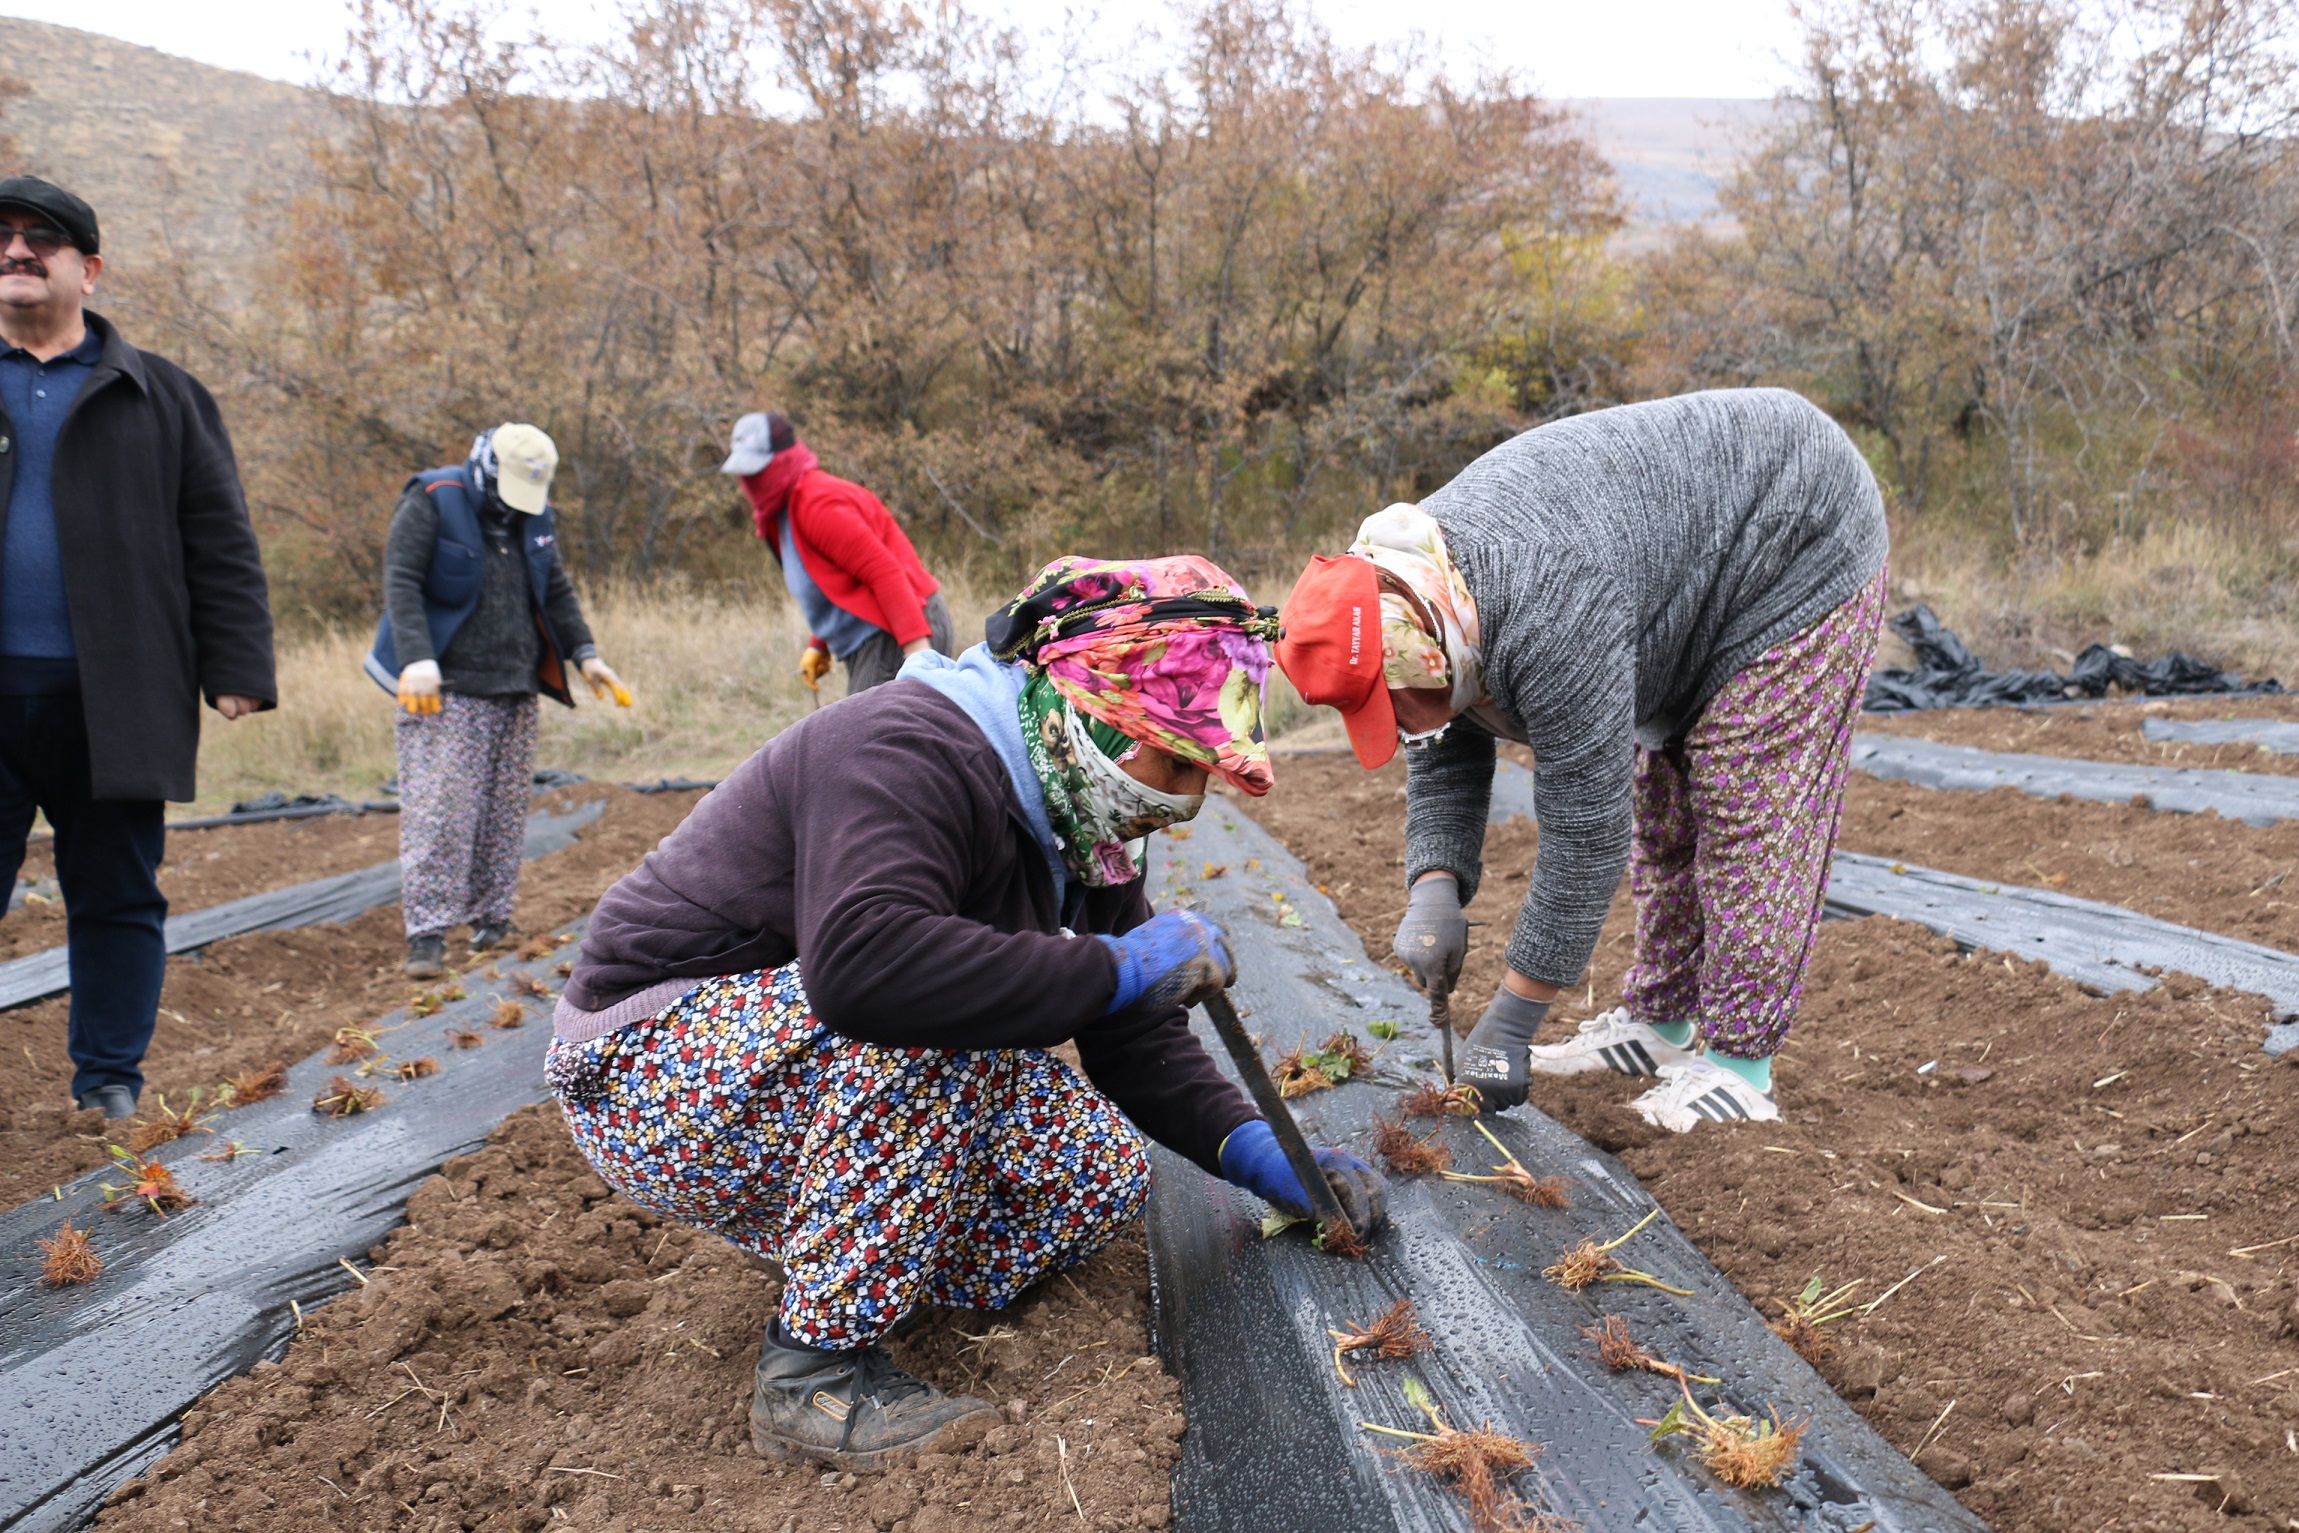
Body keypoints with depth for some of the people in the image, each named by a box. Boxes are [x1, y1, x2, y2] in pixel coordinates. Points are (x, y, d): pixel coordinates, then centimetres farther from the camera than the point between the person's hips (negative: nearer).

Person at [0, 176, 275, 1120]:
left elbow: (220, 544, 4)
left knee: (117, 898, 8)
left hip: (111, 699, 0)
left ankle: (108, 1078, 20)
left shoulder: (159, 398, 10)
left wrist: (235, 669, -4)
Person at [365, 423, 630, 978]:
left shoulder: (534, 517, 14)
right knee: (438, 807, -12)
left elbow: (557, 591, 21)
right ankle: (427, 932, -10)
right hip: (445, 688, -6)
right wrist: (417, 659, -25)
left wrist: (584, 652, 8)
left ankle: (491, 918, 14)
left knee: (506, 809, 5)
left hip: (515, 689, 6)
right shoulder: (431, 502, -5)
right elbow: (400, 583, -13)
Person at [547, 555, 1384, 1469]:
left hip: (829, 1084, 9)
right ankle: (815, 1369, -24)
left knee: (1101, 1176, -6)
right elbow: (862, 962, -46)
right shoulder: (911, 750, -27)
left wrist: (1256, 1152, -7)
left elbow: (1134, 1041, 7)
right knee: (931, 1018, -36)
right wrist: (1114, 967, -38)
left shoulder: (1075, 829, 3)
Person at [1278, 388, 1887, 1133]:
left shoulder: (1551, 623, -40)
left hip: (1803, 540, -9)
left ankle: (1740, 1063, -2)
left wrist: (1510, 1022, -28)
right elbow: (1444, 763, -3)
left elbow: (1585, 828, -35)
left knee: (1748, 814, -11)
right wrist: (1433, 891, -22)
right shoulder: (1416, 593, -12)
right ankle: (1658, 1020, 23)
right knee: (1661, 805, 12)